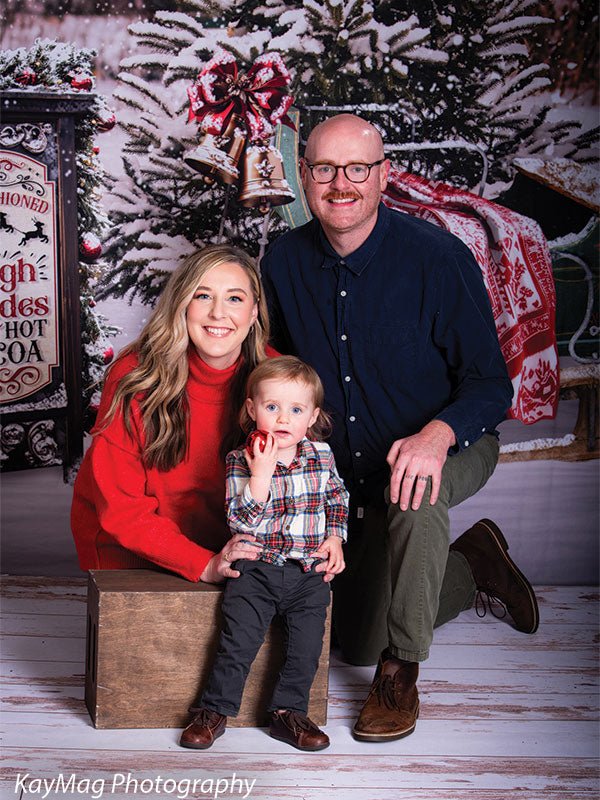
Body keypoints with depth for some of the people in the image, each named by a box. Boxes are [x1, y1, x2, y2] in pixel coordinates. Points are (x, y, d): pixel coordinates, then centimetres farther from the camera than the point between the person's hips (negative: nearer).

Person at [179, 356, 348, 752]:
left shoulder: (322, 455, 4)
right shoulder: (241, 461, -5)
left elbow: (337, 500, 20)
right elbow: (241, 521, -16)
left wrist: (334, 537, 6)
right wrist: (260, 474, -25)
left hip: (309, 572, 2)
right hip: (256, 570, -2)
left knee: (307, 641, -8)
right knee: (239, 640, -9)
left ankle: (289, 710, 7)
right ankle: (215, 710, 6)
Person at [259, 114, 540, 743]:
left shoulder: (438, 258, -22)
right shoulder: (284, 261, -8)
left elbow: (490, 384, -20)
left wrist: (437, 434, -40)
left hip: (451, 448, -5)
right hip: (348, 473, 5)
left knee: (414, 488, -42)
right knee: (356, 640, 9)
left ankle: (401, 670, -22)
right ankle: (474, 566, 33)